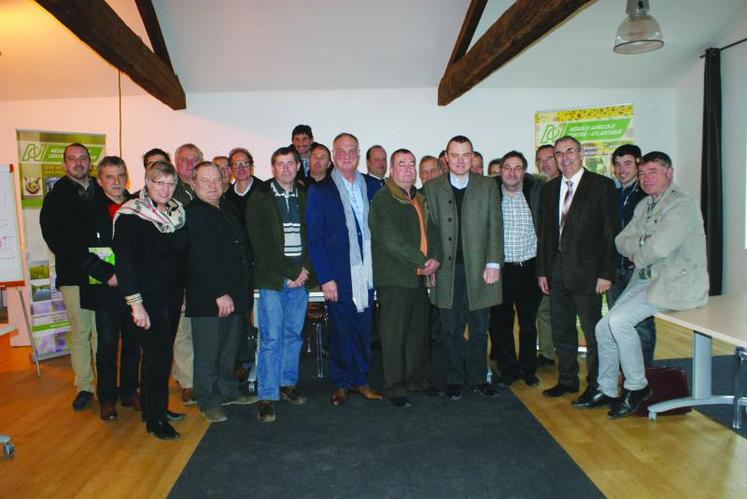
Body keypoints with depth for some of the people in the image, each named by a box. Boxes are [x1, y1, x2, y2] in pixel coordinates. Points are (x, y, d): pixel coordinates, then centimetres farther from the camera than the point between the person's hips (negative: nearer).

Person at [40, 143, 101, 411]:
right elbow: (52, 236, 0)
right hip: (73, 276, 0)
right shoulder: (56, 197, 6)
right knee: (80, 332, 5)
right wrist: (84, 263, -8)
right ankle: (84, 387, 15)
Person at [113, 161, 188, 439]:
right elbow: (124, 260, -15)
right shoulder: (131, 216, -11)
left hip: (172, 295, 6)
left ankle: (154, 408, 28)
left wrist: (181, 290, 13)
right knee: (157, 354, -5)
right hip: (148, 298, -6)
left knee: (162, 352, 13)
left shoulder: (176, 213, 8)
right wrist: (135, 302, -19)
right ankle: (154, 420, 8)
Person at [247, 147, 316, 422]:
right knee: (271, 338, -4)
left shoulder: (305, 197, 12)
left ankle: (288, 384, 26)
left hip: (300, 277, 4)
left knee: (294, 334, 11)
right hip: (272, 279, -4)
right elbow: (261, 243, -8)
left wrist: (305, 269, -5)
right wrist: (289, 273, -12)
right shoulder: (260, 198, -1)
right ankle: (267, 397, 3)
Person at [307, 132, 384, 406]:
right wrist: (325, 278, -11)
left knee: (363, 329, 10)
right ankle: (341, 383, 23)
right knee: (341, 332, 6)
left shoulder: (372, 186, 8)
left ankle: (360, 380, 26)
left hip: (367, 273, 3)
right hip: (338, 275, -3)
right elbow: (314, 238, -5)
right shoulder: (319, 190, -2)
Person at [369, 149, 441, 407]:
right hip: (395, 277, -7)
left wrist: (434, 258, -1)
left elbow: (431, 232, 19)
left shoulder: (420, 199, 17)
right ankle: (395, 388, 11)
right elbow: (392, 241, -16)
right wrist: (422, 261, -14)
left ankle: (418, 380, 28)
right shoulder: (382, 199, -8)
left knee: (419, 332, 13)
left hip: (420, 277, 7)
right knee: (395, 334, 0)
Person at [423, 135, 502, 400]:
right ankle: (454, 379, 21)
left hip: (479, 269, 1)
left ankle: (477, 378, 25)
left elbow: (495, 226, 2)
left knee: (479, 328, 10)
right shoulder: (432, 188, 6)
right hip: (448, 270, 0)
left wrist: (493, 263, -6)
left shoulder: (488, 186, 6)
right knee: (451, 329, 7)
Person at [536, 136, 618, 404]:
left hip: (586, 270, -5)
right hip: (556, 270, 5)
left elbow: (610, 232, -7)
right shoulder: (548, 189, 13)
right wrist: (542, 270, 9)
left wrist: (605, 273, -12)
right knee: (562, 331, 14)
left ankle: (595, 386, 18)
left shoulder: (601, 185, -3)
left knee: (593, 331, 3)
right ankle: (567, 380, 28)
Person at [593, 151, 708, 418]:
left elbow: (659, 248, -25)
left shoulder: (682, 204, -14)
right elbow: (621, 241, 11)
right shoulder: (644, 205, 15)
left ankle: (637, 387, -3)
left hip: (676, 282, -9)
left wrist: (637, 257, -5)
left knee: (619, 320, -23)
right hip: (647, 278, 9)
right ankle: (607, 391, 17)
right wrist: (644, 244, -9)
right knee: (603, 328, 1)